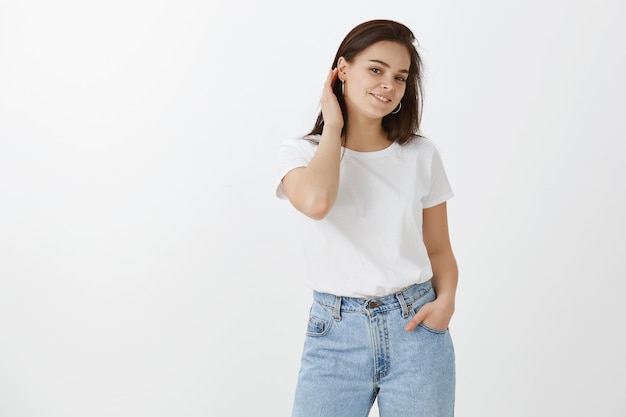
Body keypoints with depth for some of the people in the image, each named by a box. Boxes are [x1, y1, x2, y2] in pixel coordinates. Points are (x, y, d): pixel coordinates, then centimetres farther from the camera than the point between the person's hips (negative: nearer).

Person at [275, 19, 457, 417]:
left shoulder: (421, 154, 4)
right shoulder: (301, 152, 1)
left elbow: (439, 250, 9)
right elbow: (316, 202, -23)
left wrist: (446, 299, -10)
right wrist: (332, 127, -8)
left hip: (416, 328, 2)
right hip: (335, 335, -1)